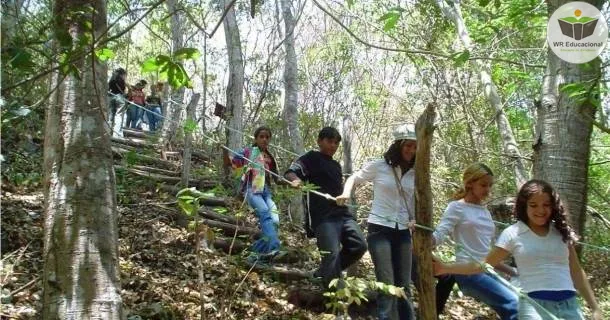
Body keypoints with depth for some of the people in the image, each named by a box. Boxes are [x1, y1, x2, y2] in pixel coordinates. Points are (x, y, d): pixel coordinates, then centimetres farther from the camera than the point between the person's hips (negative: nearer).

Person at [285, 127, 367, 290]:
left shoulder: (336, 165, 25)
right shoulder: (311, 158, 3)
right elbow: (290, 172, -13)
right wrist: (295, 179, -34)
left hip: (342, 212, 7)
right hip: (323, 215, -7)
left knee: (359, 245, -2)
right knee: (332, 253, -18)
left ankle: (324, 274, 13)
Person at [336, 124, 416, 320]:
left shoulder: (416, 173, 4)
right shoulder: (378, 166, -5)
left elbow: (417, 202, 14)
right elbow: (354, 178, 9)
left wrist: (415, 221, -4)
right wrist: (346, 193, -10)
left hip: (403, 232, 4)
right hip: (380, 229, -4)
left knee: (403, 286, 10)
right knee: (387, 285, -9)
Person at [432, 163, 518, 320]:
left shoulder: (485, 212, 18)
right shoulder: (457, 207, -2)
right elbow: (438, 236, -13)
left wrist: (513, 272, 21)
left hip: (486, 272, 8)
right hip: (468, 272, -8)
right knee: (514, 303, -22)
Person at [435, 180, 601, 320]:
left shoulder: (562, 231, 9)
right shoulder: (513, 233, 1)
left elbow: (576, 272, 15)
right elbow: (484, 264, 3)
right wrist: (445, 268, -6)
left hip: (569, 305, 4)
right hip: (535, 305, -3)